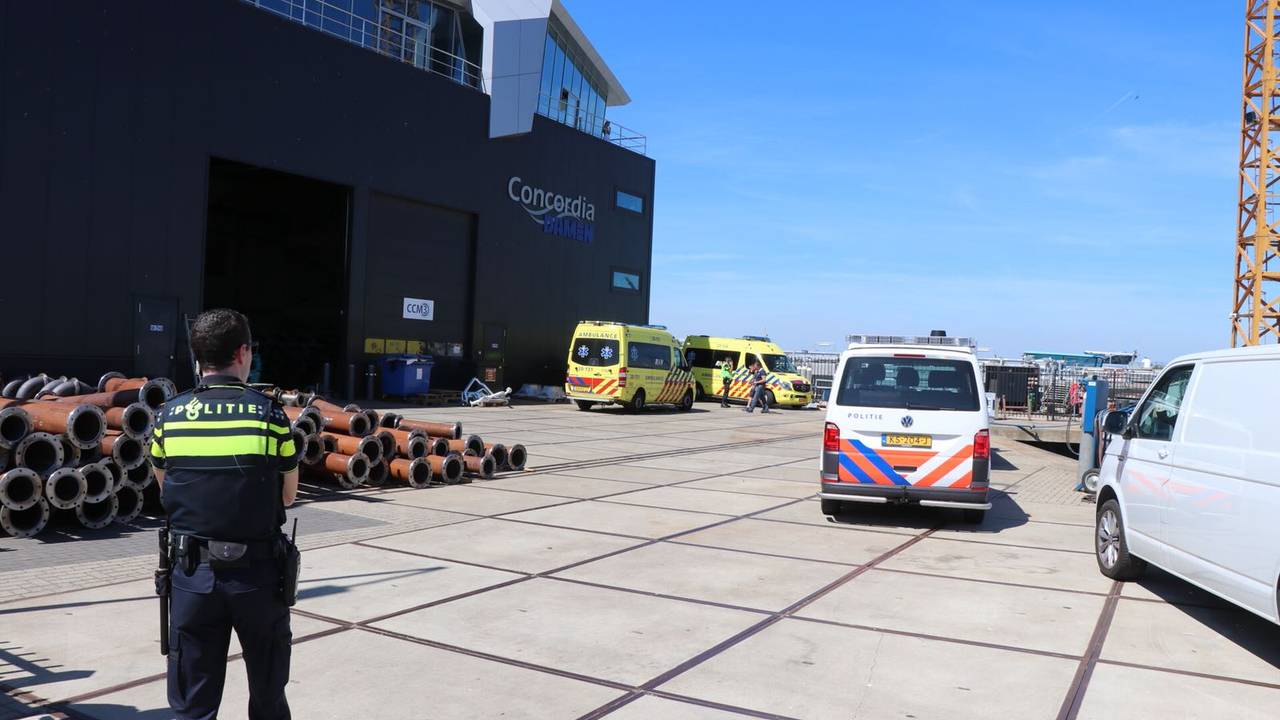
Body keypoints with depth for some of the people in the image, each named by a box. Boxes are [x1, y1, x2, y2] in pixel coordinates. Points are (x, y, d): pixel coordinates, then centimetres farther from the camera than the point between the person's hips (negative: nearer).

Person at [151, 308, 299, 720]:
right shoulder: (269, 414, -11)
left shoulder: (169, 416, -3)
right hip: (257, 572, -2)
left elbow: (166, 491, 10)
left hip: (192, 573, 2)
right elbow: (288, 496, -2)